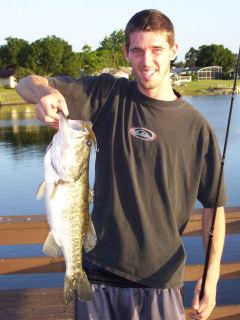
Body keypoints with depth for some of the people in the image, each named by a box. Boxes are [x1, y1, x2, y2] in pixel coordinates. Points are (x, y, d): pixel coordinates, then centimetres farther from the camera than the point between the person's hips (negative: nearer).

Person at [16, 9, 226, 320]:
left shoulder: (196, 126, -4)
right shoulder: (109, 95, -2)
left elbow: (214, 206, 1)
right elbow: (27, 84, -3)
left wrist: (212, 276, -9)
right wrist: (46, 93, -27)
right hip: (99, 269, 1)